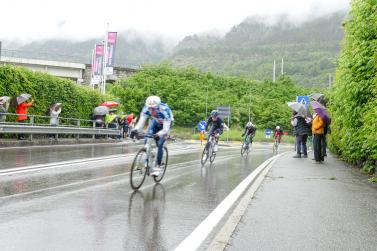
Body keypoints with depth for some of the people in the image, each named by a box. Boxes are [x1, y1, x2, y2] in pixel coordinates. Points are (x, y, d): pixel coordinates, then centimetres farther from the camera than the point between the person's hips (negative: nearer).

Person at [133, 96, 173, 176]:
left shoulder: (165, 110, -40)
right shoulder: (146, 109, -30)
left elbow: (166, 129, -42)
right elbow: (141, 122, -33)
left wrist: (158, 134, -61)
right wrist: (135, 130, -53)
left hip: (166, 123, -4)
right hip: (155, 122, 4)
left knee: (159, 144, -16)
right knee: (147, 141, -16)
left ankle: (157, 167, -7)